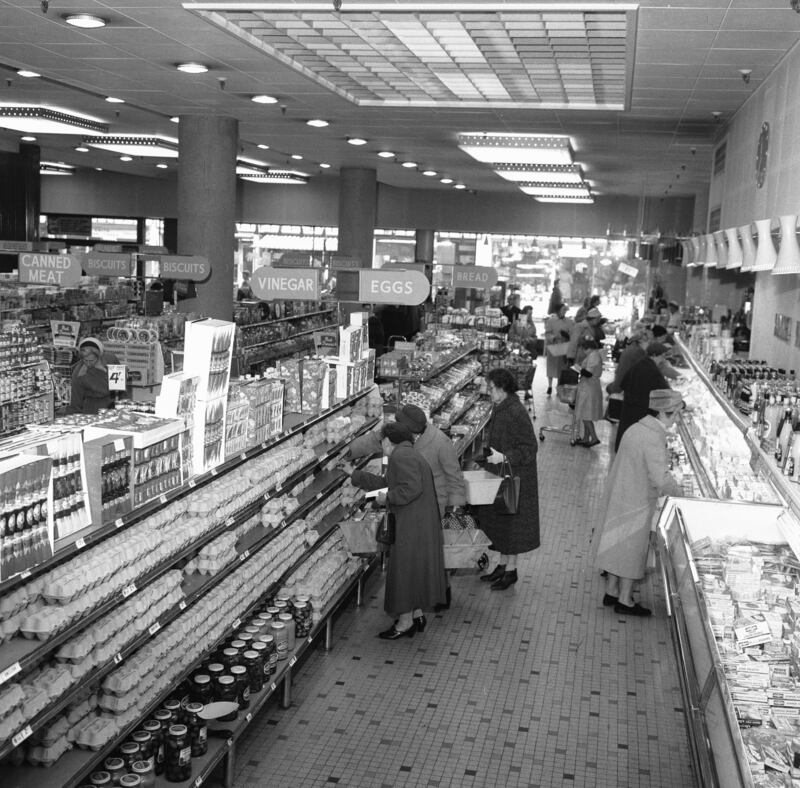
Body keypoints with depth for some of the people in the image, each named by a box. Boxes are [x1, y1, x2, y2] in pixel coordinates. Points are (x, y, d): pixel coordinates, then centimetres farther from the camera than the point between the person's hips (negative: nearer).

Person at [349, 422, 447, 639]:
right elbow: (386, 483, 24)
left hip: (411, 525, -10)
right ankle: (417, 615, 28)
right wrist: (354, 476, 28)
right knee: (415, 568, 19)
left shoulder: (400, 456, -15)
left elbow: (411, 488, -27)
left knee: (404, 569, 1)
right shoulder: (411, 455, 18)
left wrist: (387, 498, -13)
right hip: (423, 522, 10)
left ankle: (405, 622, 11)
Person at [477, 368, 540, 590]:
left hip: (515, 478, -9)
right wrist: (488, 451, 9)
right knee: (497, 520, 16)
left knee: (511, 521, 3)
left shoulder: (516, 413, -23)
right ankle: (503, 564, 30)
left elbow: (529, 448, -23)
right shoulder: (499, 409, 5)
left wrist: (504, 457, -29)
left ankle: (511, 570, 16)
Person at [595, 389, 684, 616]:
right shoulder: (654, 437, -24)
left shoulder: (637, 428, 5)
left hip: (619, 495, 9)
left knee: (618, 545, 19)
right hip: (637, 502, -9)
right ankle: (625, 601, 18)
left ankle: (611, 592, 32)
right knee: (632, 549, 5)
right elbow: (660, 479, -27)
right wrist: (678, 491, -11)